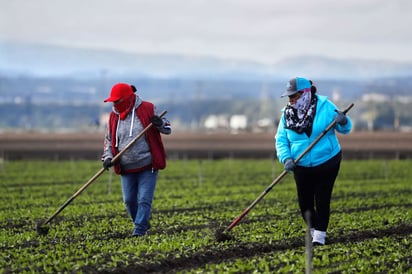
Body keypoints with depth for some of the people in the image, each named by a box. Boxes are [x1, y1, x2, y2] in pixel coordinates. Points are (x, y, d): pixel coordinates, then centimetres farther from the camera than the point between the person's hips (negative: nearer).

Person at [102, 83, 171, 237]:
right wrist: (107, 157, -1)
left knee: (144, 199, -9)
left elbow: (167, 129, 1)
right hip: (127, 169, 4)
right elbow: (109, 140, 15)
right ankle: (142, 223, 30)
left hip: (148, 166, -4)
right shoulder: (114, 116, 5)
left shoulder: (147, 109, -7)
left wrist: (160, 124, -22)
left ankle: (140, 230, -4)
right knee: (129, 200, 8)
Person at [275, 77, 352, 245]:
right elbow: (281, 140, -2)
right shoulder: (287, 114, -2)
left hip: (327, 162, -3)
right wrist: (286, 158, -20)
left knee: (322, 200, -2)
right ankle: (314, 230, 30)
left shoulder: (324, 106, -10)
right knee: (305, 203, 7)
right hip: (302, 167, 3)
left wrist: (343, 122, -30)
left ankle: (320, 235, 8)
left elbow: (345, 129, -5)